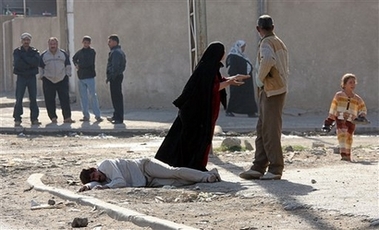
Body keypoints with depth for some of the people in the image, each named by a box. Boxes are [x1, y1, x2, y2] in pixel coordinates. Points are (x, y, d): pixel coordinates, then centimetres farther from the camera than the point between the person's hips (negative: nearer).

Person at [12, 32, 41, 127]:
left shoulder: (34, 51, 7)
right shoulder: (17, 51, 2)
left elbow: (36, 61, -13)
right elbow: (17, 63, -14)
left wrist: (24, 58, -14)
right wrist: (30, 64, -12)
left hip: (32, 77, 2)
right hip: (21, 77, -2)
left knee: (33, 98, 4)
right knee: (19, 99, -5)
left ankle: (34, 118, 9)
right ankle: (17, 119, -2)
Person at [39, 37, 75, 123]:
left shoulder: (63, 53, 6)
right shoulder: (44, 55, 5)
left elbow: (68, 65, 12)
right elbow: (40, 67, 12)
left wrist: (68, 74, 6)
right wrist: (42, 76, 7)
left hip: (62, 80, 0)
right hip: (48, 81, 0)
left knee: (65, 99, -4)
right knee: (49, 100, -1)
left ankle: (67, 117, -2)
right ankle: (53, 117, 8)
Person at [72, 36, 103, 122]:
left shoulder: (92, 51, -2)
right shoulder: (80, 52, 12)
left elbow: (89, 63, -10)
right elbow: (74, 59, 31)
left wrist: (79, 65, 2)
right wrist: (76, 64, 11)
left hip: (90, 76, -5)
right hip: (81, 77, 5)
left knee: (93, 96, -7)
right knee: (83, 97, 5)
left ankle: (97, 115, -6)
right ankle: (86, 116, 10)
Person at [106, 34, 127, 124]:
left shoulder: (116, 52, -16)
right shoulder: (120, 51, 18)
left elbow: (115, 66, -23)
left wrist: (110, 77, -20)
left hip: (115, 77, -11)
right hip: (118, 76, 11)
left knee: (116, 97, -9)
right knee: (116, 97, 17)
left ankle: (119, 118, -8)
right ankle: (116, 116, 26)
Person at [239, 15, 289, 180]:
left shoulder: (267, 43, -10)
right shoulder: (279, 43, 20)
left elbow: (268, 60, -32)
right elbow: (285, 69, 22)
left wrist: (260, 78, -17)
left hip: (271, 91, -10)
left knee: (271, 131, -7)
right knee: (262, 130, 10)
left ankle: (275, 169, -5)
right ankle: (258, 167, 10)